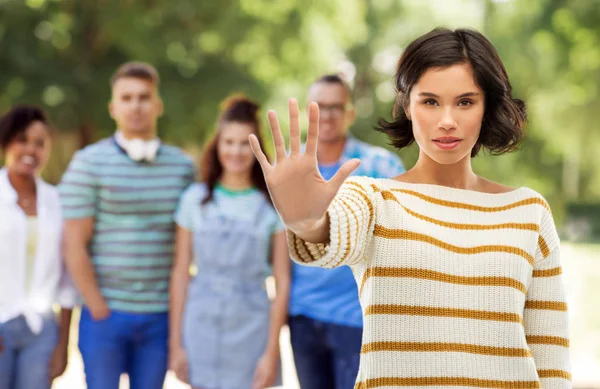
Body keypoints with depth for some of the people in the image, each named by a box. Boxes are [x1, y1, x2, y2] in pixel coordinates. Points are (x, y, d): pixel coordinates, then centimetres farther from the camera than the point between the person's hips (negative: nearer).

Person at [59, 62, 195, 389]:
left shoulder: (183, 166, 6)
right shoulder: (89, 164, -4)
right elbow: (75, 246, -7)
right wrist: (100, 311, -9)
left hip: (160, 316, 3)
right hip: (105, 315, -3)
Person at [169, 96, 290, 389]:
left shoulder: (273, 205, 0)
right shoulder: (195, 199, 4)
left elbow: (282, 281, -1)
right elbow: (180, 273, 5)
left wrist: (272, 350, -6)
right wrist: (176, 343, 2)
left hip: (251, 328, -1)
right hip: (202, 325, 1)